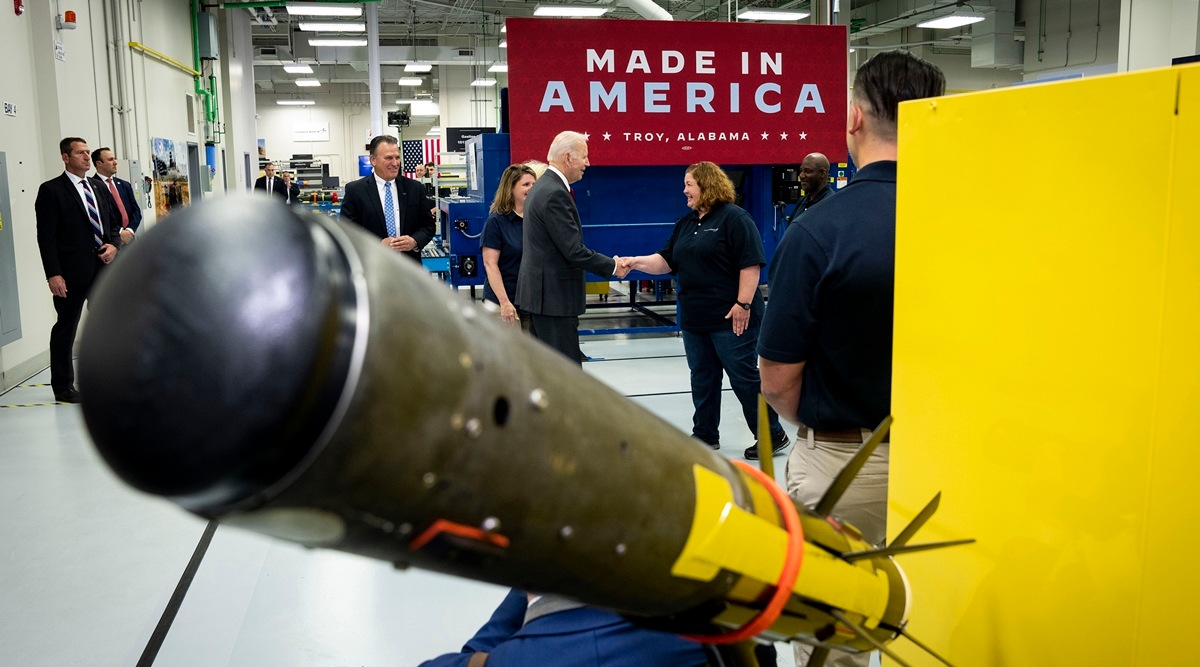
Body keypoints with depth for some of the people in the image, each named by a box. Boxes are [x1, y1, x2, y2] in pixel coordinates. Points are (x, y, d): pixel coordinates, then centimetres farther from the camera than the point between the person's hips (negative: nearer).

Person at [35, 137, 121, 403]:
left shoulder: (98, 188, 14)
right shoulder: (51, 190, -5)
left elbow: (113, 222, 21)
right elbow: (46, 237, -10)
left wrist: (113, 245, -1)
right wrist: (53, 274, -17)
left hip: (103, 268, 6)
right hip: (72, 272, -6)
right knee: (65, 330, 4)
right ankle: (63, 387, 14)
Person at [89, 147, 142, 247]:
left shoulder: (125, 185, 16)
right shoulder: (92, 186, -4)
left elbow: (136, 210, 12)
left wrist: (130, 230, -5)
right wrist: (119, 232, -15)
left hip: (129, 239, 6)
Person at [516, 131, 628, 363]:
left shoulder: (541, 187, 13)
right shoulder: (555, 193, -19)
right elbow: (573, 250, -21)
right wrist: (612, 266, -10)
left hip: (540, 291, 10)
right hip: (554, 295, -10)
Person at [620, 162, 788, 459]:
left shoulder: (734, 217, -10)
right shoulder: (685, 223, 14)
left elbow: (751, 264, -15)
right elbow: (667, 260, 14)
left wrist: (743, 304, -20)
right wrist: (635, 262, -1)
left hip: (730, 319, -8)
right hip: (694, 319, 8)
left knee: (744, 377, -2)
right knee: (702, 378, 13)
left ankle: (772, 436, 10)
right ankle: (705, 435, 25)